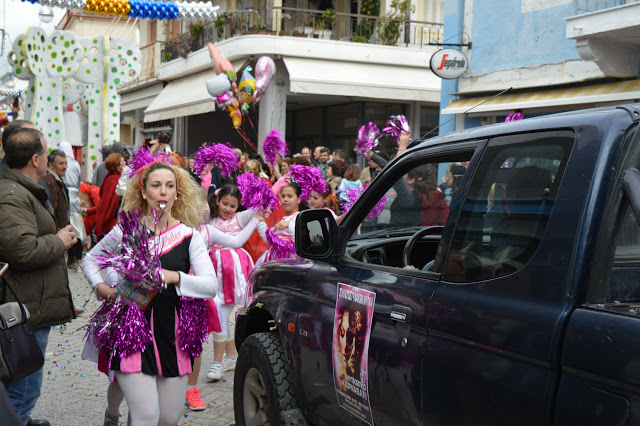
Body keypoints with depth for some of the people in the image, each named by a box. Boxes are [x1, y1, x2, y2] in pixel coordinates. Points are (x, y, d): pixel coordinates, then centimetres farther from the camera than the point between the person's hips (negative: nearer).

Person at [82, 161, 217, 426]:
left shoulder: (188, 235, 1)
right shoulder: (126, 231, 1)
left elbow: (211, 286, -8)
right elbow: (90, 260, 16)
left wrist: (174, 277, -21)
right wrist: (101, 288, -1)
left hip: (173, 334, 2)